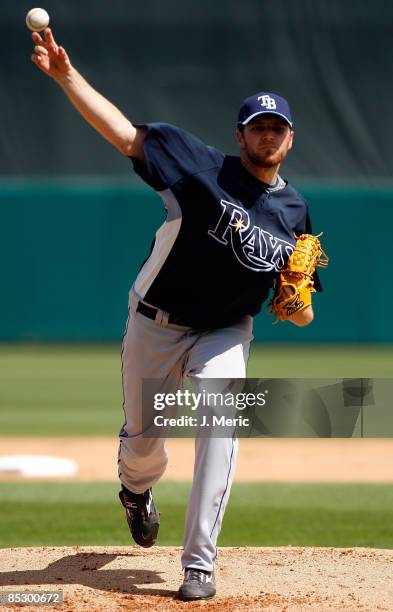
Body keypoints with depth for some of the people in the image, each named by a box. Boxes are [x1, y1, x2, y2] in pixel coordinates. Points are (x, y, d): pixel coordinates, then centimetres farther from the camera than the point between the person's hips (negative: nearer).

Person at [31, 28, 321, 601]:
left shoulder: (295, 213, -1)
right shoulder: (205, 168, -13)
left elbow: (299, 315, 6)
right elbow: (124, 133, -21)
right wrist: (67, 76, -31)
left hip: (223, 336, 1)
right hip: (155, 326, -1)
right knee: (142, 441, 10)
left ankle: (199, 564, -21)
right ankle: (137, 489, 52)